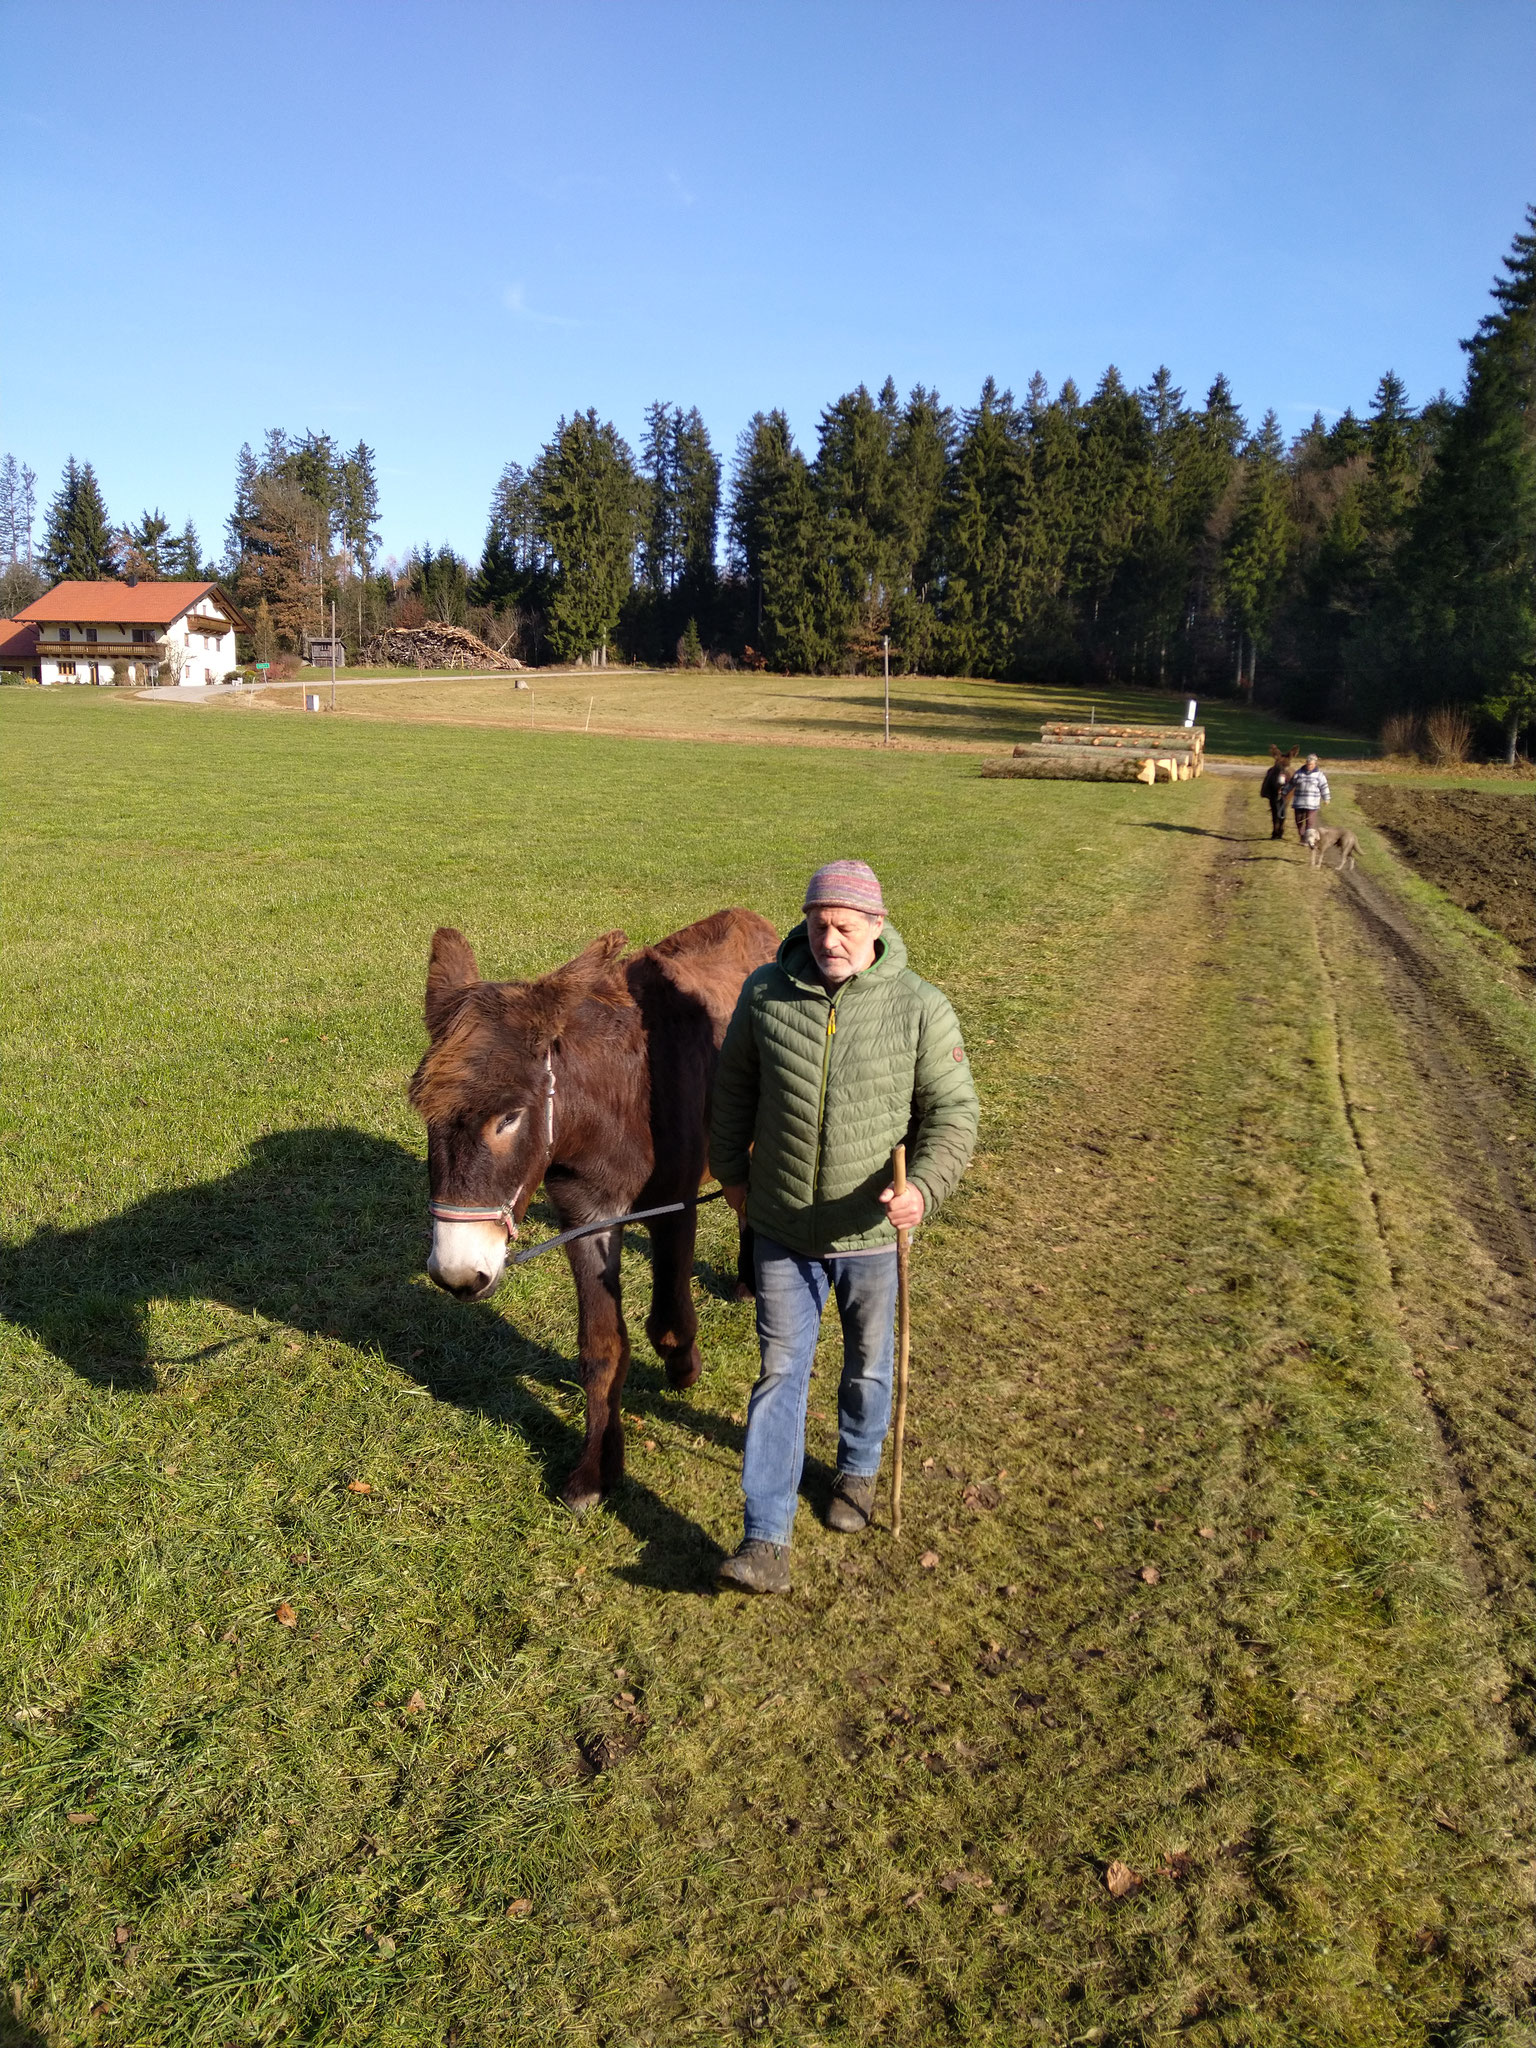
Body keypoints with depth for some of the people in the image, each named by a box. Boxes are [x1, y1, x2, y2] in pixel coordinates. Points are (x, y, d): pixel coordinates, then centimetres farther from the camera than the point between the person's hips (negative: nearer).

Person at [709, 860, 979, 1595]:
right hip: (783, 1231, 1)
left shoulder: (920, 1007, -15)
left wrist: (923, 1187, -29)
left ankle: (858, 1470, 48)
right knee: (779, 1372, 5)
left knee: (868, 1366, 19)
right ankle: (767, 1541, 11)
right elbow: (733, 1085, 7)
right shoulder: (766, 992, -8)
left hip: (872, 1233, -1)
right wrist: (731, 1170, 12)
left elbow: (953, 1112, -12)